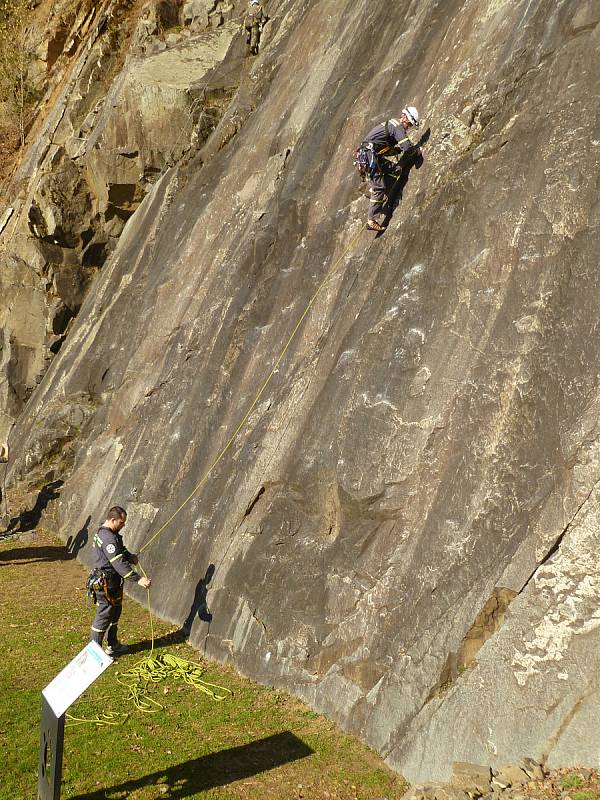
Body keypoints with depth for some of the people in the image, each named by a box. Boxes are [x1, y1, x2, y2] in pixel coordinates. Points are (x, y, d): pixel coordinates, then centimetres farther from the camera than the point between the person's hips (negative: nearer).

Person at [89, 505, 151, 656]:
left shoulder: (104, 532, 8)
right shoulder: (109, 538, -26)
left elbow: (120, 551, 22)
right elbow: (119, 563, -32)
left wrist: (130, 556, 2)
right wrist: (138, 579, -34)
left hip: (112, 583, 11)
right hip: (105, 584, -11)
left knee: (115, 612, 20)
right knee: (104, 616, 1)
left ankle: (113, 646, 33)